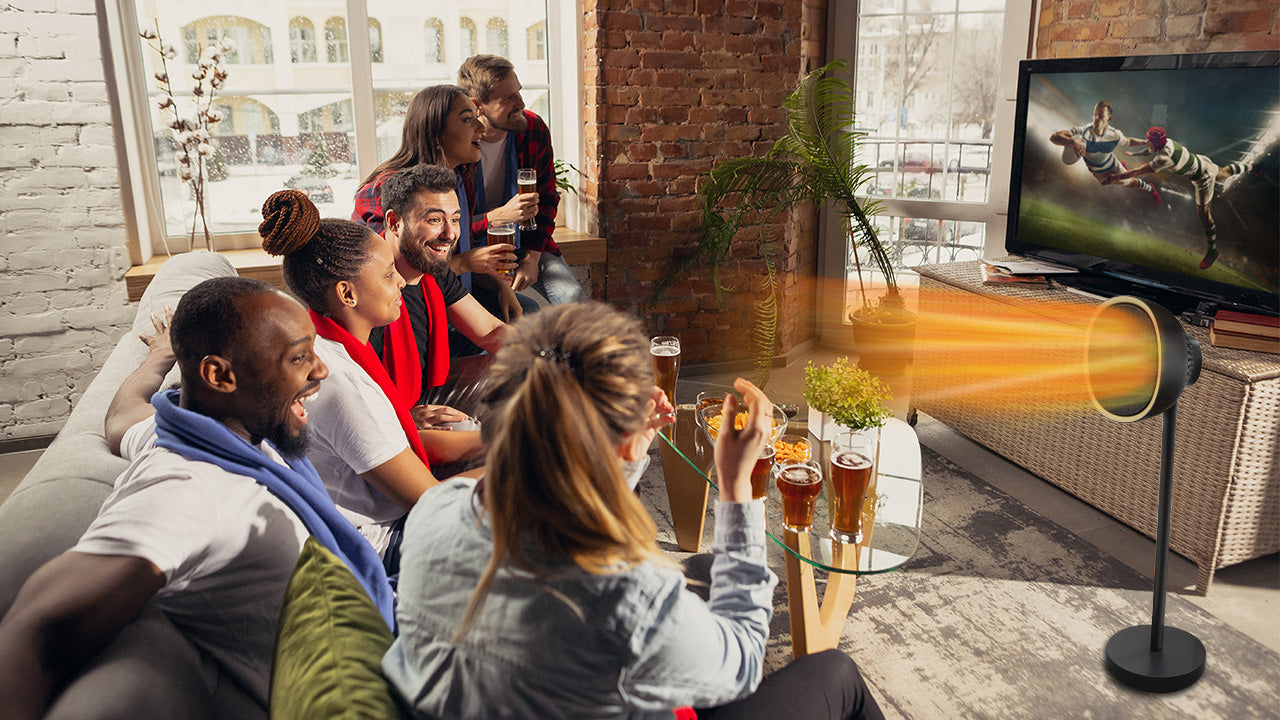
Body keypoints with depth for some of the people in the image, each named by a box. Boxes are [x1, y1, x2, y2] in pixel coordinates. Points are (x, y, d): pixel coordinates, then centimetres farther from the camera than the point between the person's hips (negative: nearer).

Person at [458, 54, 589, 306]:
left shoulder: (534, 129, -4)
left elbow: (546, 198, 5)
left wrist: (532, 257, -7)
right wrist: (500, 215, -30)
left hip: (525, 244, 4)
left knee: (573, 299, -20)